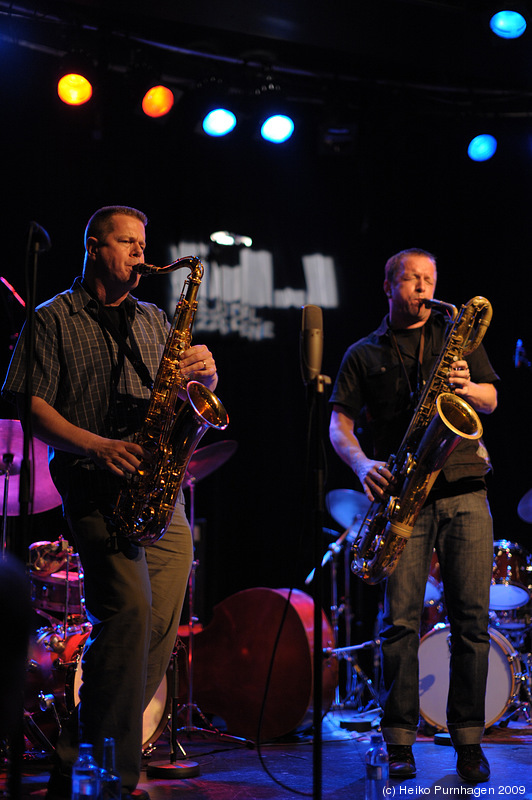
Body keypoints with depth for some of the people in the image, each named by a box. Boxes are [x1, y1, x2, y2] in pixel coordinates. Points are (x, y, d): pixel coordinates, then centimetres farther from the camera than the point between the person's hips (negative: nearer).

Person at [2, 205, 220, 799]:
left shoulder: (152, 321, 22)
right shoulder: (54, 319, 5)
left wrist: (204, 373, -3)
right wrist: (96, 445, -18)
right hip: (96, 489, -6)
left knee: (160, 630, 1)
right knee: (129, 613, -21)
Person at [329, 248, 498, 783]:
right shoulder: (364, 354, 14)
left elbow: (491, 400, 13)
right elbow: (339, 423, 7)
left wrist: (466, 387, -10)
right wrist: (362, 464, -13)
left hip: (464, 489, 1)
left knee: (471, 618, -4)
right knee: (401, 618, -7)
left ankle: (468, 739, 4)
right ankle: (400, 741, -2)